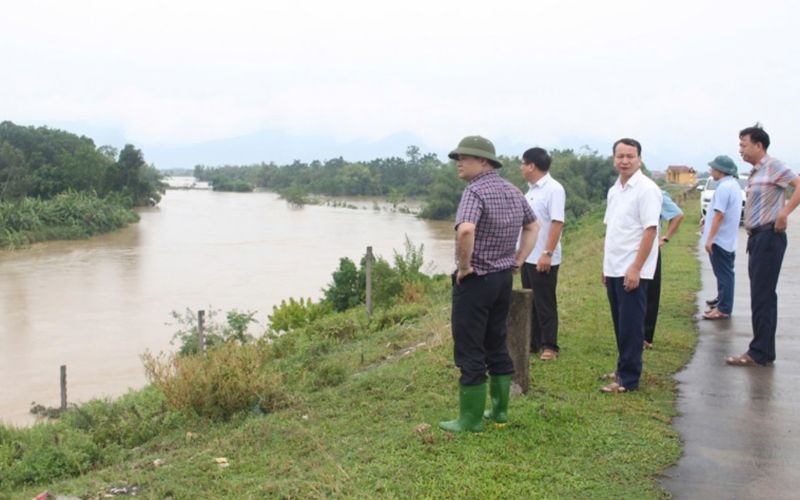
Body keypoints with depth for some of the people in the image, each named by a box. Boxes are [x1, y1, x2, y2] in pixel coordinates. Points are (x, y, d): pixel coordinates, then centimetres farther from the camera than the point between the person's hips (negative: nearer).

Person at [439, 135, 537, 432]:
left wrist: (464, 265, -22)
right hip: (504, 278, 9)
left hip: (475, 281, -8)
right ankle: (500, 410, 26)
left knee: (470, 352, 0)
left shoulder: (475, 191, -19)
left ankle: (471, 419, 8)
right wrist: (518, 261, 16)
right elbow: (532, 226, 22)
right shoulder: (513, 191, 9)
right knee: (497, 346, 18)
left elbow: (465, 230, -37)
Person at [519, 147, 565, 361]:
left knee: (545, 304, 0)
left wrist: (547, 253, -25)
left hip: (544, 259, -9)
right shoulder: (532, 189, 13)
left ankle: (549, 346, 8)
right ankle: (533, 342, 22)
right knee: (530, 303, 14)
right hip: (527, 257, 9)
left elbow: (557, 223, -21)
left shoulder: (553, 189, -15)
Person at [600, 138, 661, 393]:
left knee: (631, 326, -2)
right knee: (620, 324, 14)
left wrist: (635, 268, -20)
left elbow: (650, 230, -17)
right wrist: (606, 265, 15)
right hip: (613, 269, 8)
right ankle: (623, 369, 25)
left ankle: (629, 379, 4)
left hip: (632, 271, -7)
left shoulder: (646, 189, -12)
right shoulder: (614, 190, 13)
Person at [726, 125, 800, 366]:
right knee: (763, 296, 12)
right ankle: (765, 351, 18)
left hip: (769, 237, -9)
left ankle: (759, 353, -3)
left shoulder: (773, 166, -10)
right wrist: (752, 235, 11)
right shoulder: (755, 172, 16)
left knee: (762, 297, -7)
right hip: (757, 237, 9)